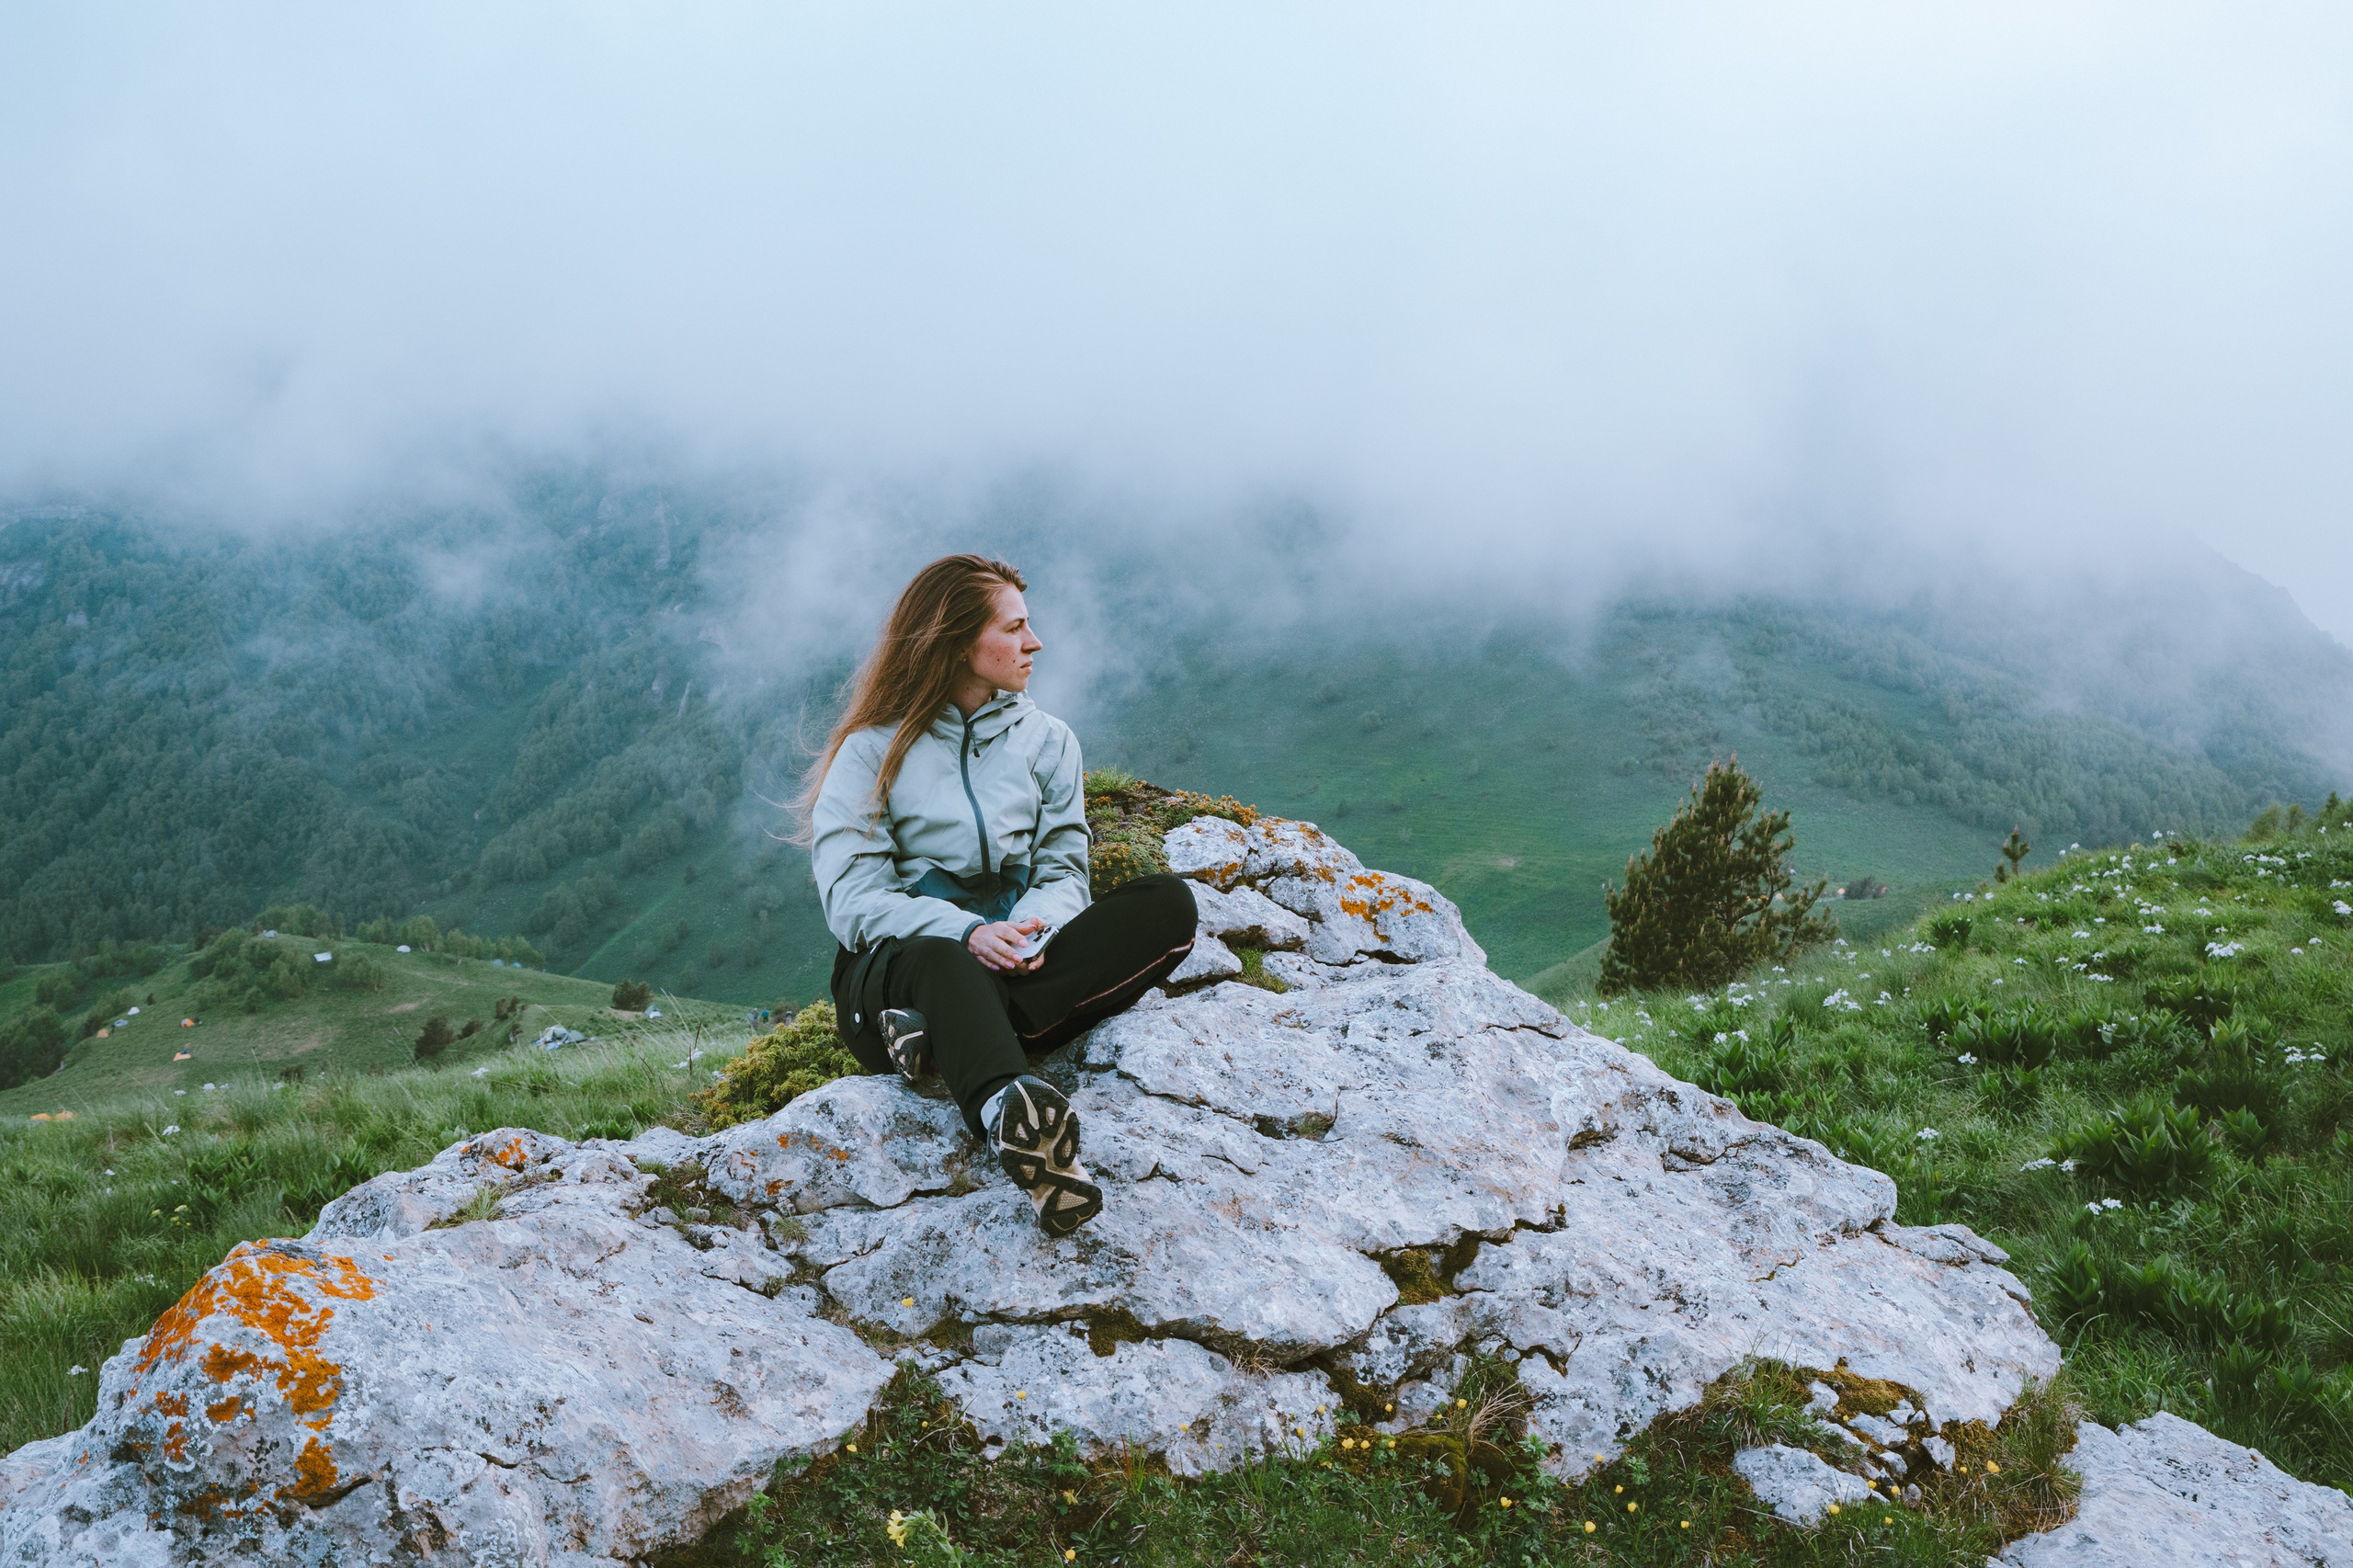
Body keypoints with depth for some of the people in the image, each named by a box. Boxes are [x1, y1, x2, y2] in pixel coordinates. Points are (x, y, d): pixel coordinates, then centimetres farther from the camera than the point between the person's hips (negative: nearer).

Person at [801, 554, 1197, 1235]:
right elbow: (852, 899, -7)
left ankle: (942, 1033, -37)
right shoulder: (873, 751, 5)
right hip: (895, 970, -3)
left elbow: (1064, 872, 7)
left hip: (1016, 964, 4)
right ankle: (1009, 1115, -71)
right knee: (937, 959, -41)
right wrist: (966, 933, -25)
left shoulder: (1047, 739, 17)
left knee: (1168, 903, -23)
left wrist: (1032, 933, -18)